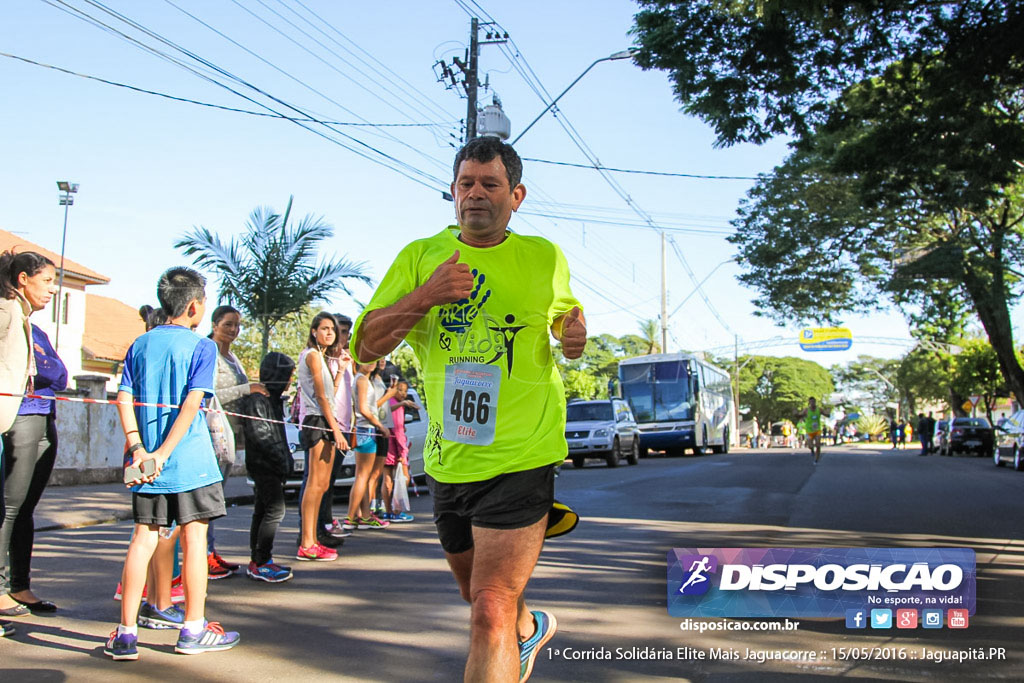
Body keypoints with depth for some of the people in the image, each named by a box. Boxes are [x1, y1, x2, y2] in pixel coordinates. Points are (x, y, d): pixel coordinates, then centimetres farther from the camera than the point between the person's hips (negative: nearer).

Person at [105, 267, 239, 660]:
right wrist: (163, 453, -15)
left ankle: (126, 632, 8)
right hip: (189, 458, -5)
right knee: (193, 539, 4)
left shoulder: (140, 345, 11)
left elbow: (124, 398, 2)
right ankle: (194, 630, 11)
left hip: (144, 460, 5)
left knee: (143, 539, 8)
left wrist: (138, 447, -5)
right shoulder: (201, 346, -5)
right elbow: (192, 404, -15)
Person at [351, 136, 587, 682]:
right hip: (447, 461, 4)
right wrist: (425, 296, -21)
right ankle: (530, 627, 56)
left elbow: (563, 308, 25)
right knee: (477, 592, 24)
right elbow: (365, 347, -5)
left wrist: (574, 330, 0)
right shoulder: (420, 257, 2)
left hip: (520, 458, -3)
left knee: (489, 614, -14)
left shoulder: (545, 258, 3)